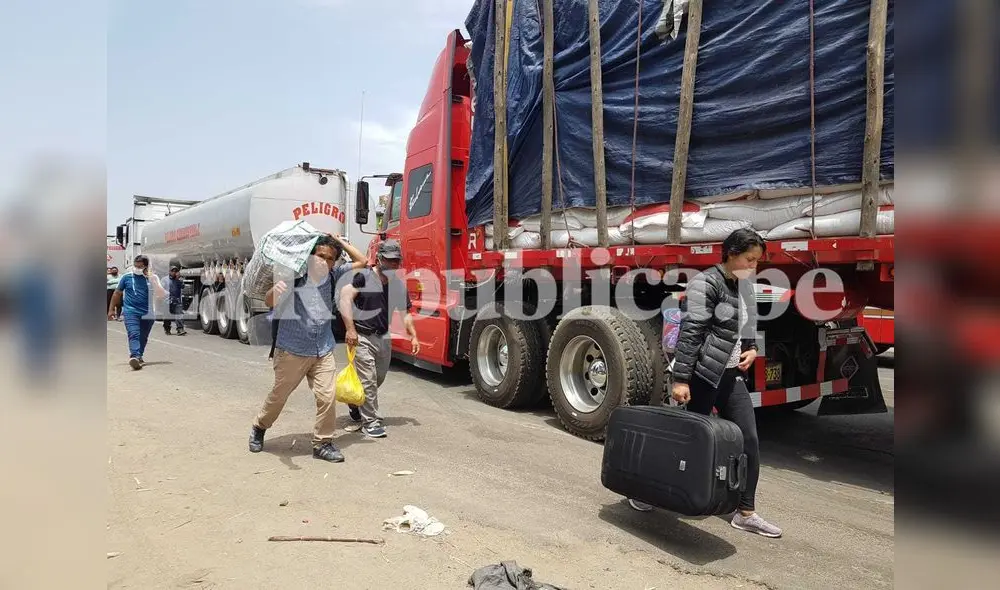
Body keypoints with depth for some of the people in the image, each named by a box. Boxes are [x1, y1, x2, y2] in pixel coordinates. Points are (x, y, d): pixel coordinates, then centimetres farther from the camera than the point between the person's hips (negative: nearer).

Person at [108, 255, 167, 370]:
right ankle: (134, 357, -33)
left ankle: (138, 356, 33)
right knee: (134, 335, -19)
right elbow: (117, 293, 13)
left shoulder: (151, 279, 3)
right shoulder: (127, 277, 4)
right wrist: (111, 309, 13)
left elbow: (161, 294, -6)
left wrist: (154, 281, -17)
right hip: (130, 312, -2)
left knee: (143, 338, 14)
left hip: (147, 313, 2)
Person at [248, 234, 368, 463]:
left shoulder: (333, 275, 2)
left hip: (323, 351, 3)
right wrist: (276, 290, -40)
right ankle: (259, 427, 40)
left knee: (327, 397, -4)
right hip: (292, 351, -3)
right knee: (279, 395, 13)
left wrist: (340, 241, 3)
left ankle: (322, 443, 11)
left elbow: (361, 261, 10)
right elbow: (268, 303, -17)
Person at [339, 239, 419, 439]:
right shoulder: (364, 277, -12)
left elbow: (404, 313, 16)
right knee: (368, 381, -6)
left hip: (384, 338, 7)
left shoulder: (399, 285, 7)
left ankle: (355, 404, 45)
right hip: (362, 338, -7)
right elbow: (345, 297, -22)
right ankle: (371, 422, 6)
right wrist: (350, 329, -27)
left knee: (379, 379, 19)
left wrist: (413, 336, 6)